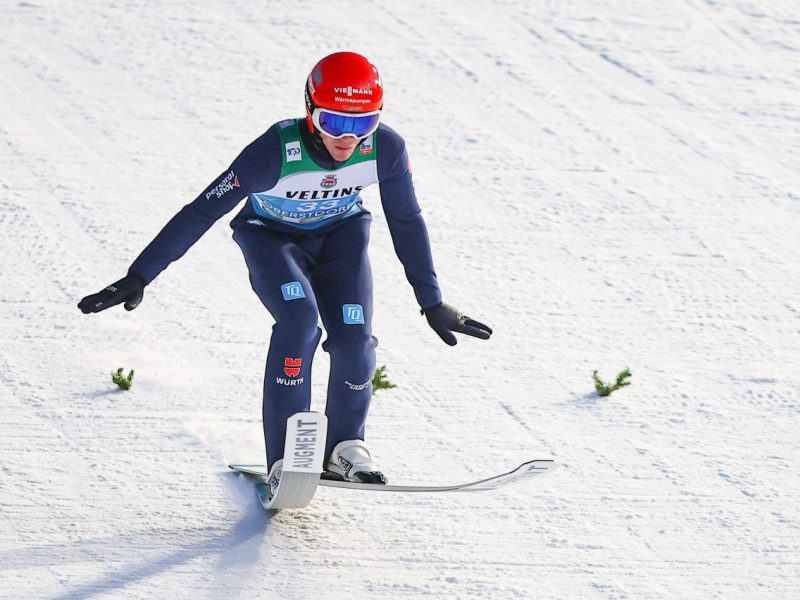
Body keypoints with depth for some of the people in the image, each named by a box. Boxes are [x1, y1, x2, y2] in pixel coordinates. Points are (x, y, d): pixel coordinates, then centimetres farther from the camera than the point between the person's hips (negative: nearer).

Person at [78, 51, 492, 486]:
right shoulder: (276, 152, -36)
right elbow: (201, 213, -31)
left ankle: (345, 446, 8)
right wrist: (138, 278, -32)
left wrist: (432, 303, -2)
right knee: (299, 320, -29)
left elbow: (406, 222, -9)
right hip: (271, 235, -3)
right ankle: (286, 456, -20)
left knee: (354, 338, -17)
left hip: (339, 234, 3)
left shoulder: (386, 149, -26)